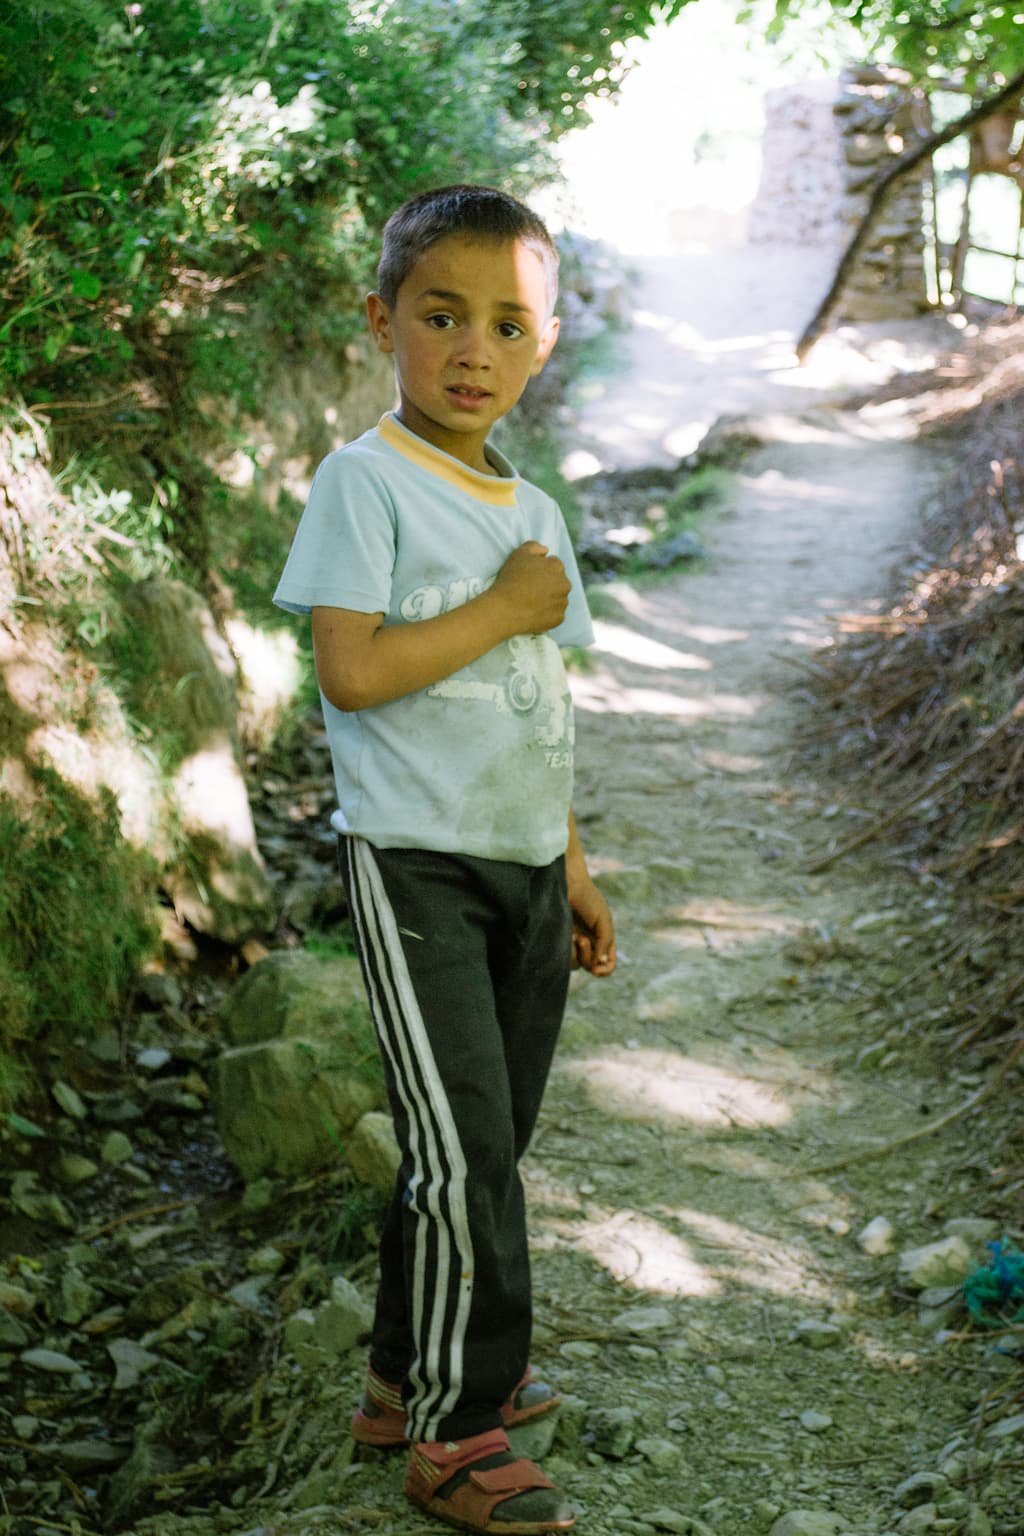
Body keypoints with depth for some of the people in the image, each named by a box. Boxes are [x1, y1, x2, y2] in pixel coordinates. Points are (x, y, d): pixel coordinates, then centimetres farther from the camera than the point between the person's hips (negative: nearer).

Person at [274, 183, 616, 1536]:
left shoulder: (532, 510, 13)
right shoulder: (365, 480, -9)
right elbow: (351, 671, -20)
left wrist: (574, 868, 19)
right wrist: (506, 608, -13)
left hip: (524, 868, 7)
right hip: (414, 865, -7)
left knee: (486, 1147, 13)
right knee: (462, 1153, -9)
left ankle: (413, 1382, 28)